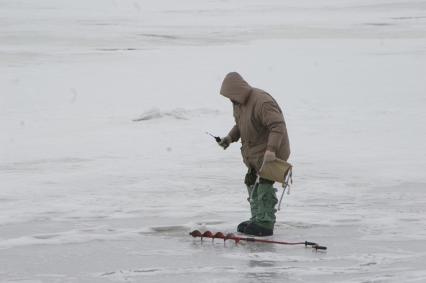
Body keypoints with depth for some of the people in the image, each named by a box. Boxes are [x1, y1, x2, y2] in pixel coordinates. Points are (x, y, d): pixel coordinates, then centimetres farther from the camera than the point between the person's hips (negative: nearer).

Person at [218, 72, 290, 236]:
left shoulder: (262, 102, -27)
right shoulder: (239, 103, 4)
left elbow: (278, 126, -34)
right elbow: (240, 125, 21)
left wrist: (271, 149, -44)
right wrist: (230, 137, 1)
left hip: (271, 153, -10)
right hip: (254, 152, 10)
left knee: (264, 185, -12)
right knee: (252, 183, 16)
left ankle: (266, 223, -7)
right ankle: (257, 219, 28)